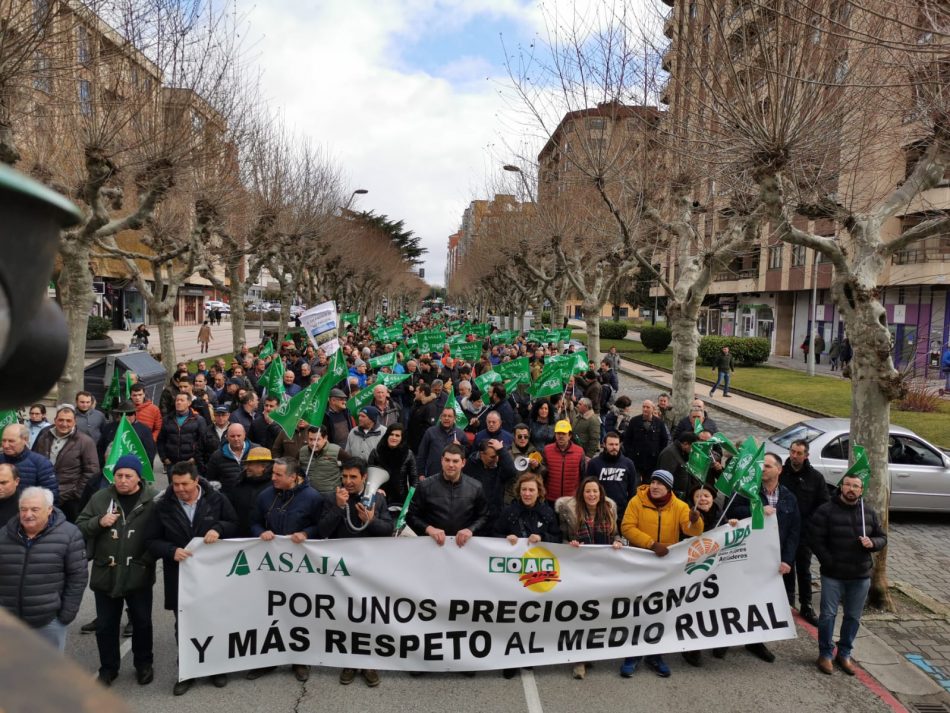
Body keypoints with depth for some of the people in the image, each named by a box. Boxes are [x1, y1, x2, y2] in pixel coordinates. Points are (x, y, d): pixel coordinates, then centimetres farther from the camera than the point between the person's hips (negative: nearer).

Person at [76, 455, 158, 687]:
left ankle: (144, 664, 33)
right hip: (105, 573, 2)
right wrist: (98, 522, -15)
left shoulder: (154, 499, -10)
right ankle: (108, 667, 33)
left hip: (139, 574, -2)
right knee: (105, 624, 14)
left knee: (142, 622, 13)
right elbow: (79, 528, 4)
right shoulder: (100, 498, -1)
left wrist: (150, 558, -13)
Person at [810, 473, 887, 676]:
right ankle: (825, 654, 16)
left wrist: (873, 543, -11)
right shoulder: (825, 511, -9)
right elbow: (815, 539, -10)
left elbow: (882, 538, 12)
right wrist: (829, 563, -13)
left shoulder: (870, 514, 5)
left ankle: (844, 653, 28)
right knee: (828, 614, 1)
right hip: (832, 575, -4)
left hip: (861, 576, 4)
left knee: (853, 616, 12)